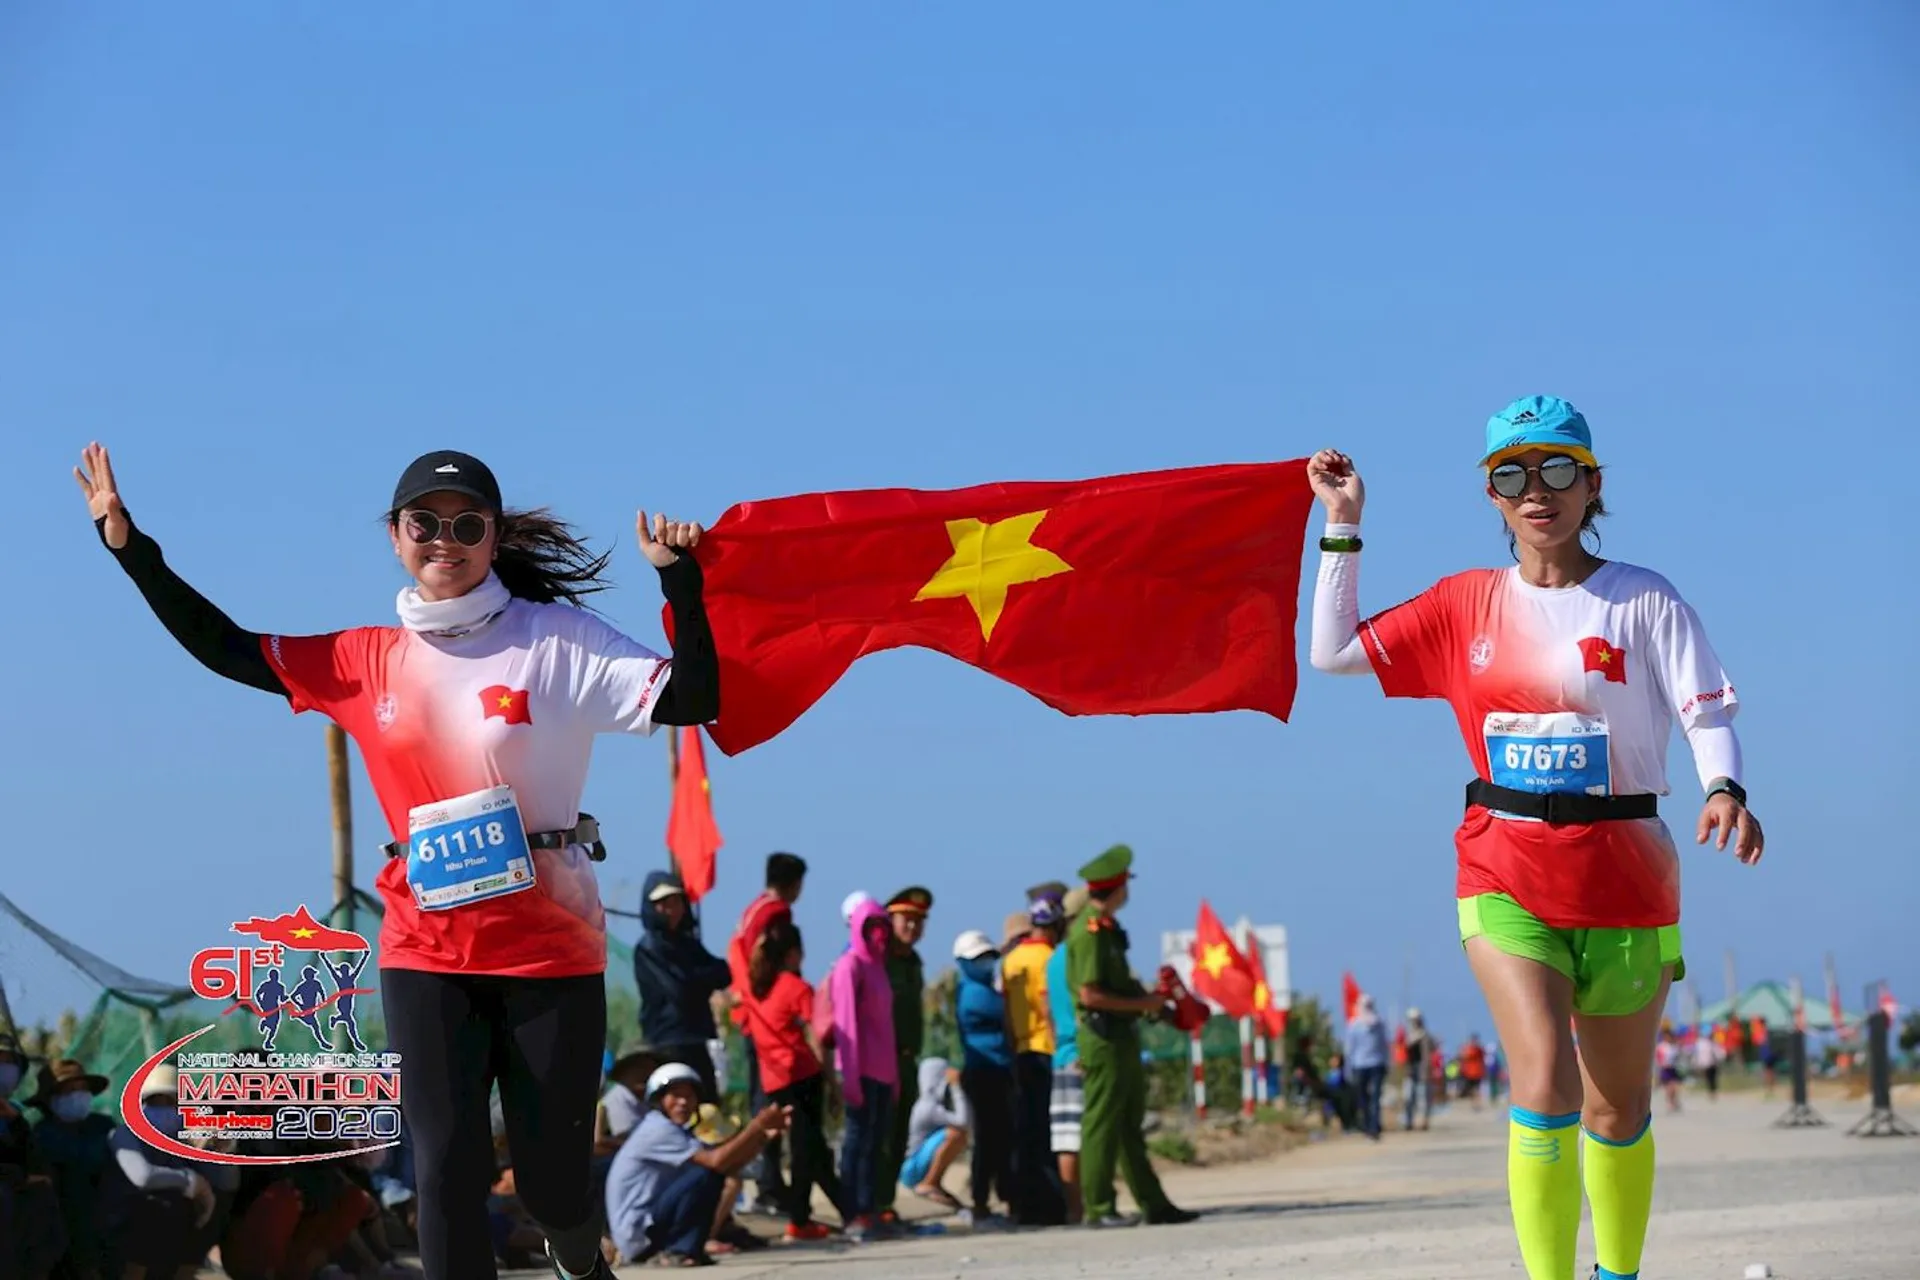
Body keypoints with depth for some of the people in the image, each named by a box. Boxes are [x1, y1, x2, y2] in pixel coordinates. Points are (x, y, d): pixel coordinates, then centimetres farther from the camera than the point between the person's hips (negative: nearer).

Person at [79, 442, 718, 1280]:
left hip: (552, 949, -2)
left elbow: (689, 699, -11)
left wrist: (680, 580, -23)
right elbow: (224, 648, 10)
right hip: (425, 951, 2)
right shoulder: (365, 663, 6)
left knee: (553, 1180, 6)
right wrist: (130, 547, 5)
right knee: (447, 1170, -4)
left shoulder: (558, 639, -4)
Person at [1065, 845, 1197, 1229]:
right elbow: (1090, 995, -21)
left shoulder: (1107, 929, 15)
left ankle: (1154, 1204, 18)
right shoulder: (1089, 931, -16)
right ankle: (1097, 1208, -3)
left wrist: (1145, 998, 10)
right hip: (1103, 1037, -10)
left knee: (1130, 1126, 13)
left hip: (1122, 1037, 10)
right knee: (1102, 1124, -6)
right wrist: (1141, 1003, -14)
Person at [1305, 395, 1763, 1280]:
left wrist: (1723, 789, -27)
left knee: (1617, 1108, 9)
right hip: (1506, 871, 1)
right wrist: (1342, 525, 7)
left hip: (1622, 874, 0)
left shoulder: (1645, 601, 0)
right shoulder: (1467, 604, 8)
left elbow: (1706, 710, -8)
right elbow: (1334, 651, 10)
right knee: (1544, 1078, -19)